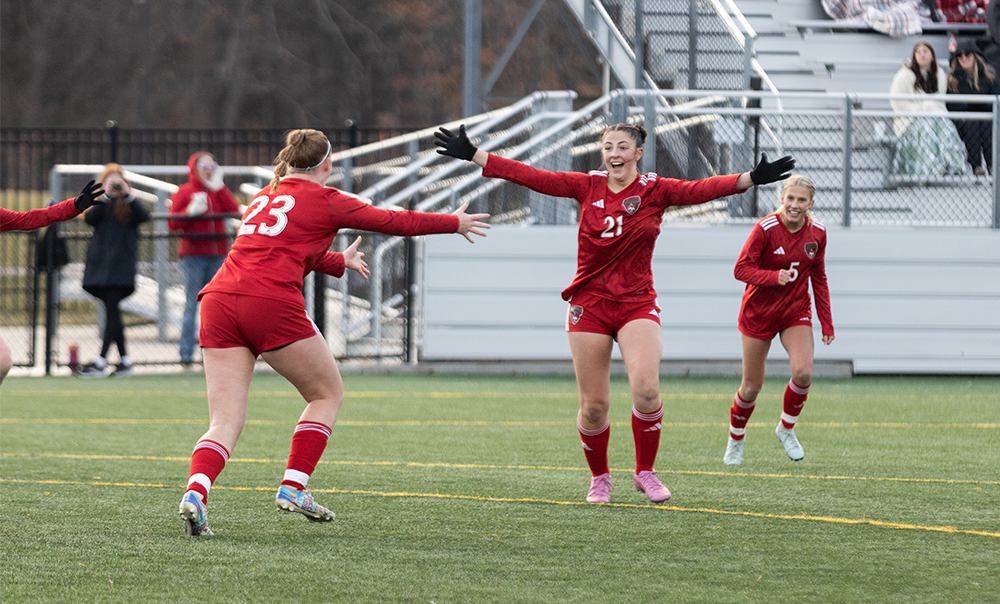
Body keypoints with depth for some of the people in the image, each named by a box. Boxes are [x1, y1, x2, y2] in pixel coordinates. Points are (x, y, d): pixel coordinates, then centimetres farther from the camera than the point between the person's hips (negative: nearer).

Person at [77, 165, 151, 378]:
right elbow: (89, 218, -6)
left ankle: (101, 361, -16)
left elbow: (143, 216, -11)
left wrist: (127, 194, -18)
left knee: (112, 309, -11)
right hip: (99, 262, 3)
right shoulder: (99, 202, 12)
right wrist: (105, 196, -14)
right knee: (112, 312, 6)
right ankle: (124, 360, 13)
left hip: (122, 263, -3)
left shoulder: (129, 204, 7)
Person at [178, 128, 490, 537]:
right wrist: (455, 223, 31)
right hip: (272, 303, -6)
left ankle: (195, 491, -25)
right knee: (328, 394, 17)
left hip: (218, 301, 6)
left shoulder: (263, 198, 27)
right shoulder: (324, 201, 8)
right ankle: (293, 487, 8)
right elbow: (393, 222, 16)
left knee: (225, 422, 1)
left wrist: (339, 263, 63)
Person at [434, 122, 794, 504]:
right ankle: (599, 478, 23)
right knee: (593, 406, 0)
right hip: (589, 304, 1)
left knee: (646, 389, -21)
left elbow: (701, 189, -15)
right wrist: (473, 155, -3)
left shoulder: (655, 190, -1)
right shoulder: (587, 187, 3)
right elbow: (531, 177, 1)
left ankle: (645, 472, 0)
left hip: (637, 304, -1)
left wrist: (751, 179, -31)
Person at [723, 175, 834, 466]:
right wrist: (774, 276, -35)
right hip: (759, 312, -3)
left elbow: (818, 278, 8)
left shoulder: (817, 233, -4)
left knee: (803, 373, -19)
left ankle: (786, 428, 7)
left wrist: (826, 321, 7)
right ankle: (735, 441, 28)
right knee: (752, 386, 3)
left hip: (796, 312, 3)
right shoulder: (766, 228, -18)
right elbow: (741, 269, -18)